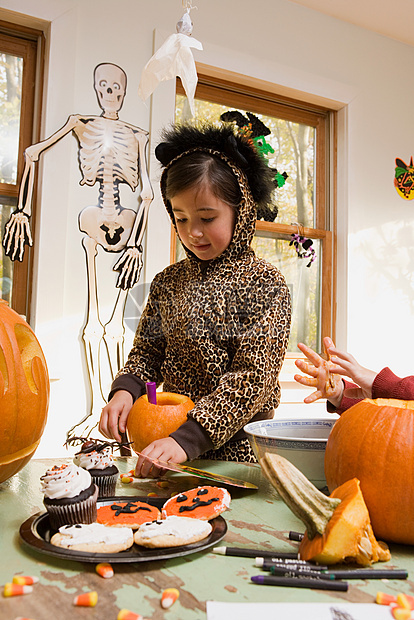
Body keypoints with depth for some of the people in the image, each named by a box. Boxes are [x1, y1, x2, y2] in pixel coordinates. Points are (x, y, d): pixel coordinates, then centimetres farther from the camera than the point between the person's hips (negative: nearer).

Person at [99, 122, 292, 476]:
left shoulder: (264, 283, -7)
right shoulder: (169, 282, 9)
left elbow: (254, 375, -14)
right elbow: (147, 351, 13)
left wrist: (189, 438, -23)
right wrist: (125, 390, -9)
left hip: (235, 444, -3)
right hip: (171, 437, 4)